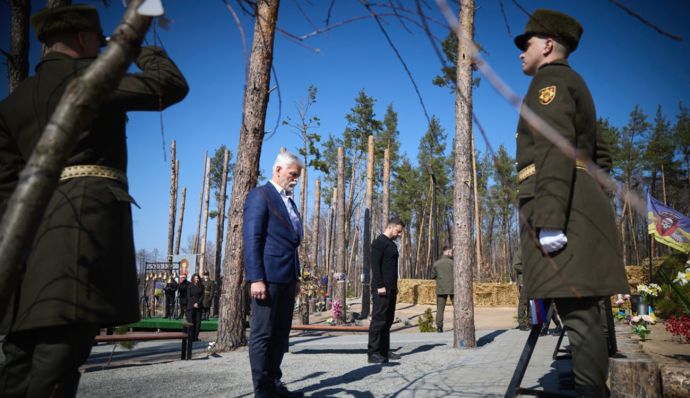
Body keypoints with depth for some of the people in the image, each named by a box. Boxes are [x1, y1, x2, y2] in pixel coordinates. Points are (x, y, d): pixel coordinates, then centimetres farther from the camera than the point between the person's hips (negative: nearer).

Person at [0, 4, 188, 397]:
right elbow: (172, 86, 1)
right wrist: (142, 48, 18)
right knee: (59, 356, -11)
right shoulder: (87, 74, 3)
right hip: (88, 213, -8)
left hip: (31, 226, 8)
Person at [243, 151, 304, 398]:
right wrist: (256, 278, -19)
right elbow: (251, 239, -12)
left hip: (286, 277, 9)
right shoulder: (260, 195, -5)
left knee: (280, 333, 11)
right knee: (262, 334, -2)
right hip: (267, 276, -8)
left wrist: (296, 276, 17)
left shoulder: (289, 201, 21)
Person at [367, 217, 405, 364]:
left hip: (391, 289, 9)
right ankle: (373, 353, -6)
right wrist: (380, 286, -21)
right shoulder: (378, 242, -8)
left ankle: (384, 350, 17)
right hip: (381, 288, -9)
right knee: (378, 320, -9)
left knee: (388, 320, 10)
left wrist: (394, 286, 19)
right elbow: (375, 265, -15)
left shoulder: (392, 244, 20)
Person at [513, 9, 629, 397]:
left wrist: (549, 219, -25)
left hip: (560, 208, -10)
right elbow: (600, 155, 28)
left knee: (575, 311, -14)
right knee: (582, 310, 9)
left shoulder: (550, 79, -2)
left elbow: (556, 149, -17)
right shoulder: (576, 88, 28)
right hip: (579, 207, 10)